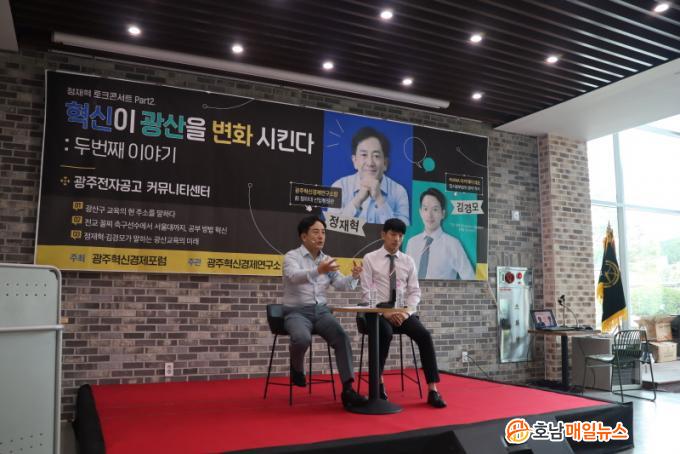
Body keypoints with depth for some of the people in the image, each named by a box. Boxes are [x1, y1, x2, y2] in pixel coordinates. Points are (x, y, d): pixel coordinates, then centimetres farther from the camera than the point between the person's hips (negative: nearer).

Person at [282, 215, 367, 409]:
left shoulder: (327, 260, 12)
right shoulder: (291, 256, -5)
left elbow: (341, 284, 0)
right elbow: (295, 277, -27)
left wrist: (354, 276, -22)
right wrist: (318, 271, -45)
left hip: (321, 311, 5)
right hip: (296, 312, -4)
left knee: (342, 337, -20)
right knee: (302, 338, -34)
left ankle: (347, 389, -19)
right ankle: (297, 369, 0)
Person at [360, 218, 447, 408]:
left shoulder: (408, 261, 11)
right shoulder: (370, 259, 2)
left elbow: (415, 292, 7)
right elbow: (367, 292, -5)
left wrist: (406, 312, -11)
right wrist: (385, 312, -17)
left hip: (404, 312, 3)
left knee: (425, 335, -23)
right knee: (386, 333, -34)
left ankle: (432, 390, -18)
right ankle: (379, 381, -13)